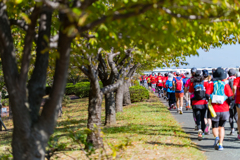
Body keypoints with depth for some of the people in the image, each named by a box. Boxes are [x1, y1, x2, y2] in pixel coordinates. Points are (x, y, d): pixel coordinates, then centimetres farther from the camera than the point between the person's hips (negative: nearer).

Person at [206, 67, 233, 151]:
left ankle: (216, 137, -19)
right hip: (224, 109, 0)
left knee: (215, 127, 14)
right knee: (221, 127, 17)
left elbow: (207, 94, -13)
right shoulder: (226, 85, -2)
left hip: (215, 109, 0)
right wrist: (227, 104, 10)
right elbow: (230, 97, -9)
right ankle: (220, 144, 7)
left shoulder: (212, 84, -1)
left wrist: (211, 100, 5)